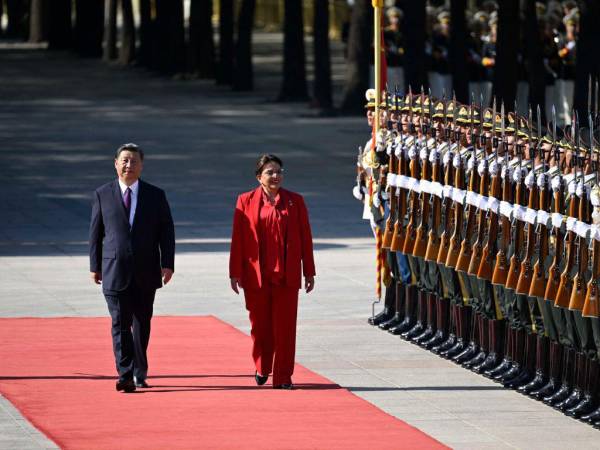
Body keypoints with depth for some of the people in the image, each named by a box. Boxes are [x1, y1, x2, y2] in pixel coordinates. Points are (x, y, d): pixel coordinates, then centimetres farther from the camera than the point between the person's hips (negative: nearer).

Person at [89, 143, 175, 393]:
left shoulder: (156, 195, 4)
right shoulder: (103, 194, 3)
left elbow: (166, 232, 4)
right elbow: (95, 232, 6)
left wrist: (167, 264, -5)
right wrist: (95, 266, 4)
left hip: (146, 271, 1)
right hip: (115, 270, -1)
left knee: (142, 325, 10)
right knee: (120, 323, -10)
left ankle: (139, 374, 22)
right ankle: (125, 376, -14)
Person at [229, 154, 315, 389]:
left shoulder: (295, 201, 6)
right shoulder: (246, 201, 3)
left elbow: (305, 237, 7)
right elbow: (238, 239, 2)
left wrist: (309, 272, 4)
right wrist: (235, 272, -2)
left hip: (286, 275, 0)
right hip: (256, 275, 0)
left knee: (285, 326, -2)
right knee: (260, 324, 8)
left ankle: (283, 377, 4)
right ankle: (262, 368, 30)